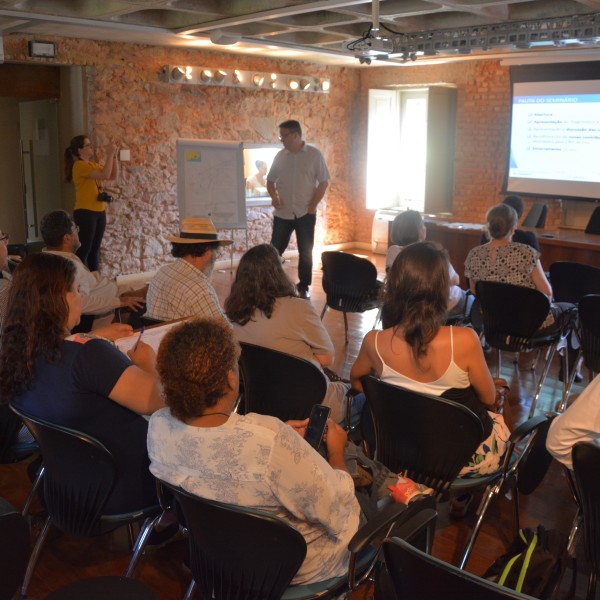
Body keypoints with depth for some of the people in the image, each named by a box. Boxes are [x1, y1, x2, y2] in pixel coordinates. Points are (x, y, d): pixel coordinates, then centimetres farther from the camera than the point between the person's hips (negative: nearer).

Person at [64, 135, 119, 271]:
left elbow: (114, 176, 14)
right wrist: (109, 154, -16)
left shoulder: (93, 165, 13)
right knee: (84, 249, -5)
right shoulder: (79, 165, -13)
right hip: (85, 212, -8)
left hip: (99, 211, 8)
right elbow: (105, 175, -23)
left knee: (95, 248, 12)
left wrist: (114, 156, 6)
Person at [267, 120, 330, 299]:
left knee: (305, 252, 6)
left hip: (305, 213, -2)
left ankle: (304, 287, 18)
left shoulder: (314, 154, -4)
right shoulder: (280, 156, 5)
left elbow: (324, 182, -4)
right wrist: (274, 196, -6)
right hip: (282, 213, 2)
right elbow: (270, 180, 13)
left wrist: (312, 206, -9)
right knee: (275, 250, 3)